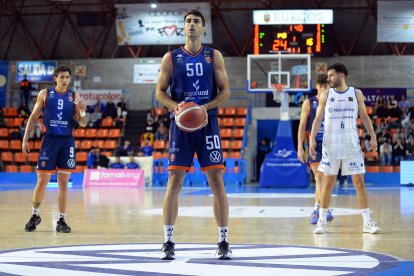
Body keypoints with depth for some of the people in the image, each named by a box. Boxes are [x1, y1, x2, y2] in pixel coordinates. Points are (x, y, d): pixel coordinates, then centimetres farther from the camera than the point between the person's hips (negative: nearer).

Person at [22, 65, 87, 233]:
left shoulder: (74, 96, 4)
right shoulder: (45, 94, 2)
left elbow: (83, 124, 3)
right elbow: (33, 118, 7)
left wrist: (82, 112, -18)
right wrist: (25, 139, 1)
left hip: (67, 141, 1)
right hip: (49, 140, -1)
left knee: (63, 183, 2)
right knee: (42, 181, 1)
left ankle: (61, 221, 8)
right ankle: (35, 215, 20)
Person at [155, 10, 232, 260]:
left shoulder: (214, 56, 6)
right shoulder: (171, 58, 6)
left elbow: (225, 91, 4)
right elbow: (160, 92, 7)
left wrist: (205, 107, -13)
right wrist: (176, 106, -12)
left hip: (207, 122, 0)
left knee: (217, 181, -3)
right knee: (174, 181, -4)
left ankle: (224, 242, 5)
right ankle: (169, 242, 4)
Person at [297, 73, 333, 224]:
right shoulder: (309, 103, 2)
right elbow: (302, 126, 1)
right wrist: (300, 147, -5)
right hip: (314, 144, -2)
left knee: (321, 178, 6)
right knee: (319, 176, -13)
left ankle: (316, 210, 16)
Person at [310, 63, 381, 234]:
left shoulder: (356, 94, 3)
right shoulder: (326, 95, 3)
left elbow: (364, 117, 7)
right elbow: (318, 119, 2)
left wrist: (373, 136, -2)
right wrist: (312, 139, -9)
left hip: (351, 145, 0)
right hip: (331, 145, 0)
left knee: (359, 182, -1)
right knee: (328, 183, 2)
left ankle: (367, 222, 4)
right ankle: (322, 221, 10)